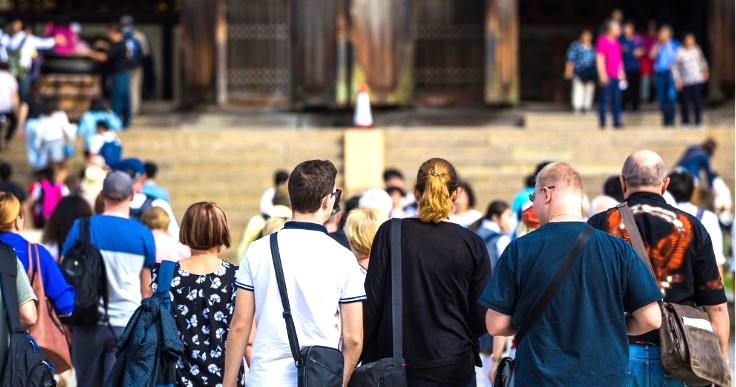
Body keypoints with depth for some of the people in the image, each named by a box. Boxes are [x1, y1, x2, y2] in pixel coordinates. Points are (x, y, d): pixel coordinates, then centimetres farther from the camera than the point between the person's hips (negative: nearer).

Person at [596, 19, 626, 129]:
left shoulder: (616, 42, 17)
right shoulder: (602, 41, -6)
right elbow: (599, 59, -11)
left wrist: (621, 73, 19)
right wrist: (602, 74, -15)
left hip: (616, 76, 7)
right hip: (607, 76, -7)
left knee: (617, 99, 4)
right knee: (605, 99, -4)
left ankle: (617, 122, 5)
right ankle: (602, 123, 2)